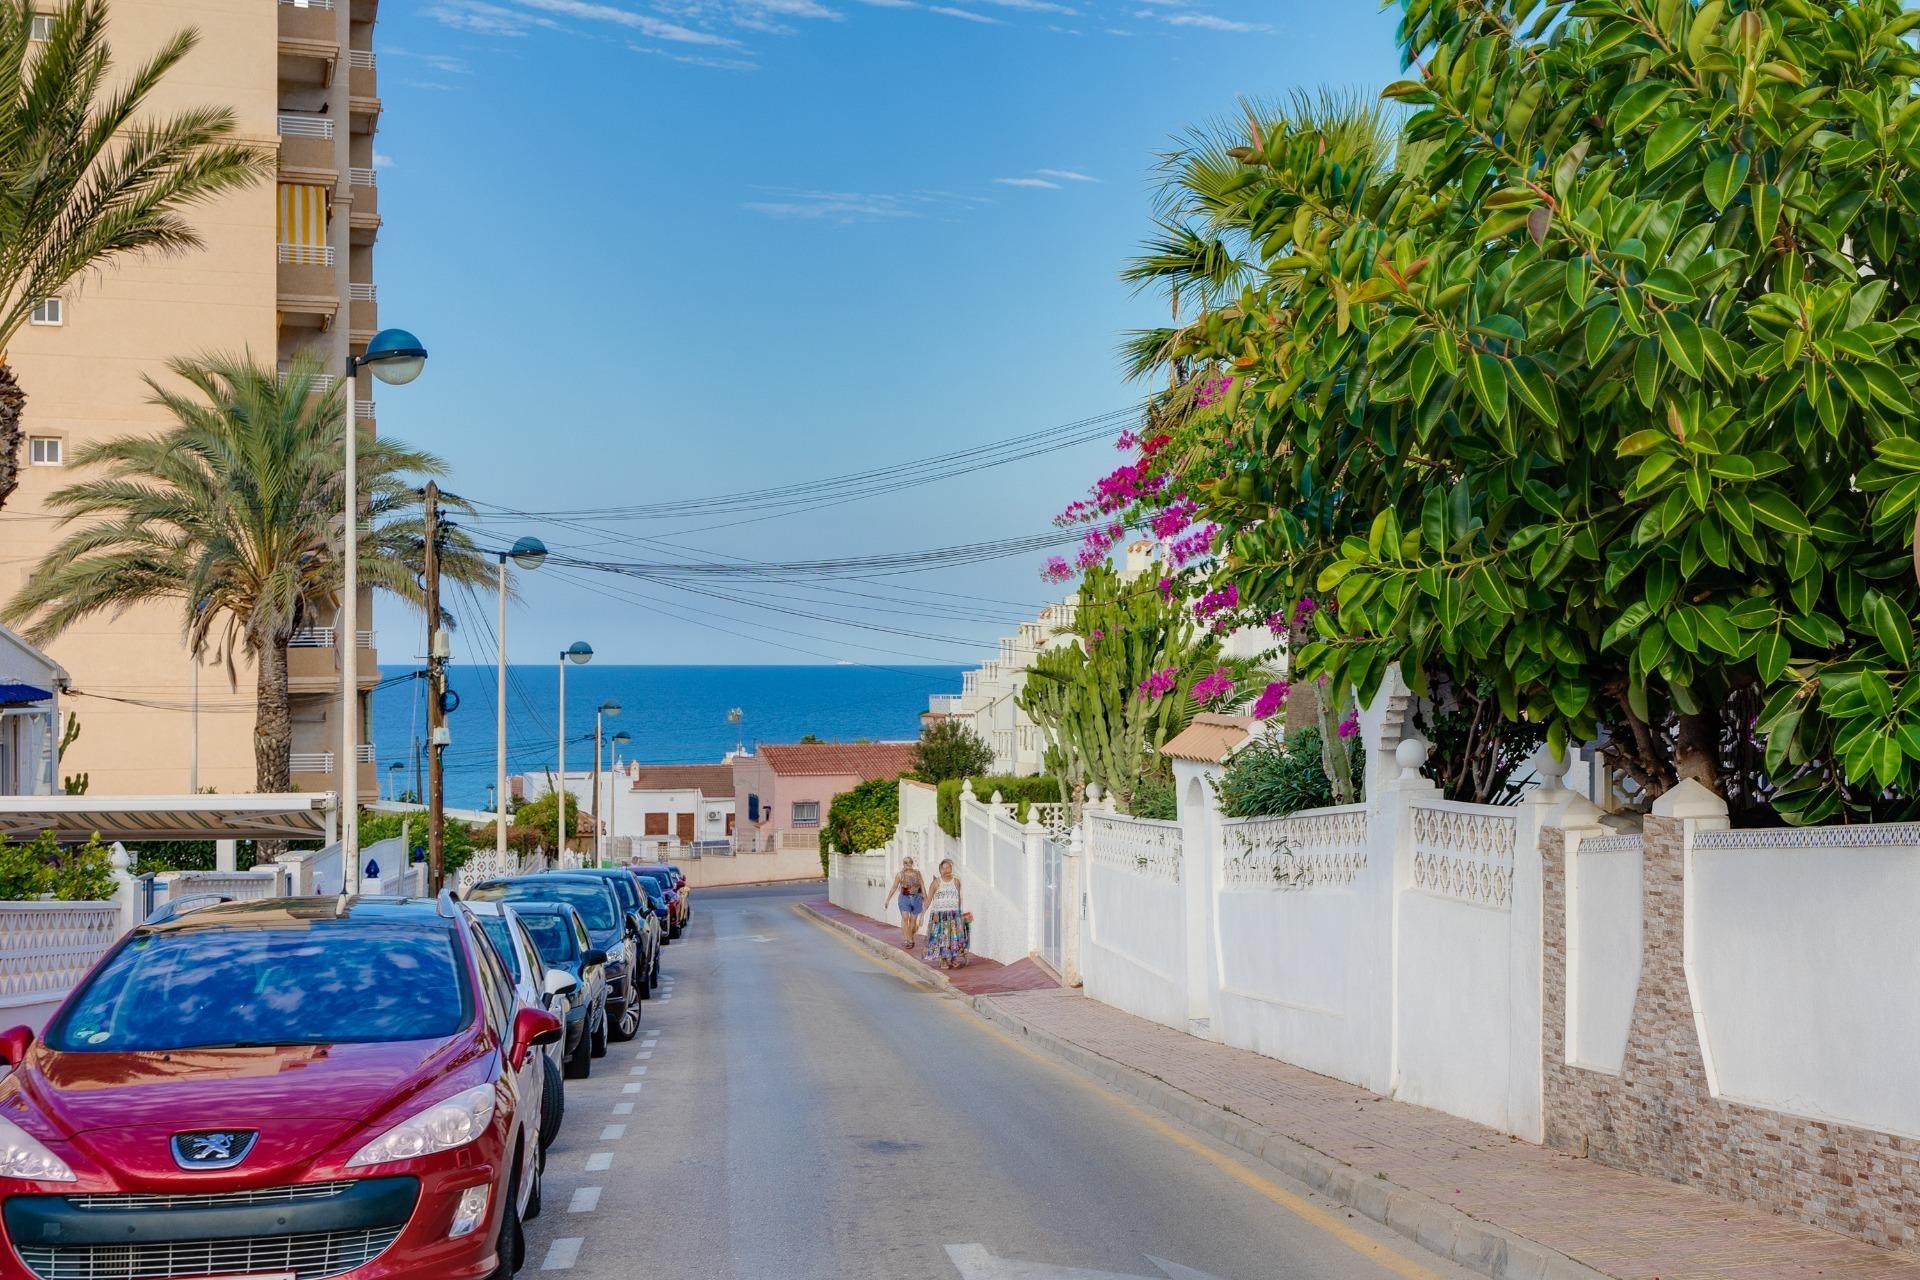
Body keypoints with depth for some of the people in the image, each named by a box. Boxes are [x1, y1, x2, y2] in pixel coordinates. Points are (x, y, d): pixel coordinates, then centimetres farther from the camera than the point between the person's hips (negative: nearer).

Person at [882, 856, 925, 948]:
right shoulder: (900, 875, 2)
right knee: (905, 918, -18)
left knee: (913, 920, 4)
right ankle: (909, 940, -19)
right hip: (905, 898, -1)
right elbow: (893, 888, 4)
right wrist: (887, 901, 3)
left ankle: (910, 938, 25)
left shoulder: (917, 873, 6)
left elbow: (922, 886, 6)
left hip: (916, 898, 1)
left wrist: (925, 899, -2)